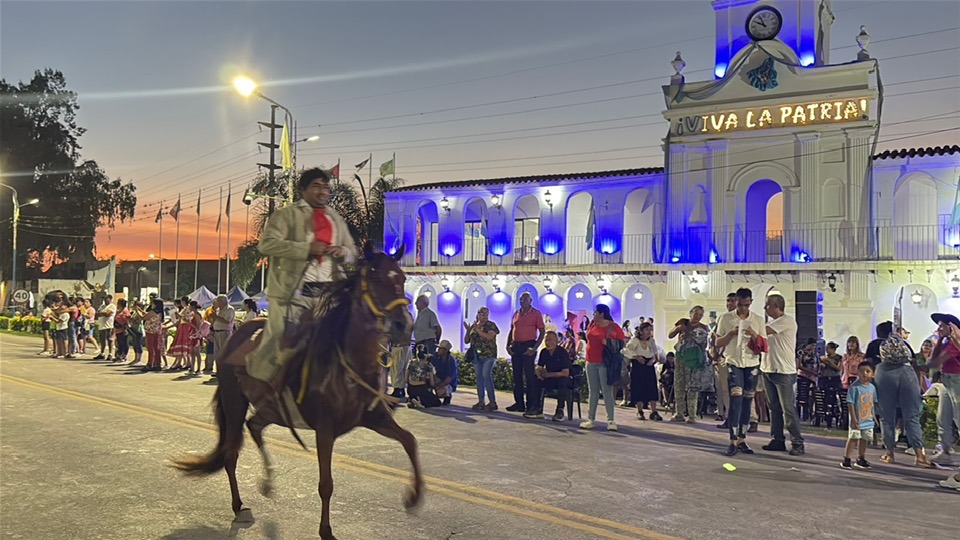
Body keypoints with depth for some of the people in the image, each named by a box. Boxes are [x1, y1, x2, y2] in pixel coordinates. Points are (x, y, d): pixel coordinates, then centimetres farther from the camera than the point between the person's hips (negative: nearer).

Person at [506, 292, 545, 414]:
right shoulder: (516, 313, 13)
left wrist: (534, 348, -13)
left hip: (528, 346, -6)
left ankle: (531, 405, 2)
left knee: (529, 376, -4)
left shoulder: (536, 313, -2)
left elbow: (542, 332, -5)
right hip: (516, 346, 6)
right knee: (517, 376, 9)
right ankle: (519, 403, 16)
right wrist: (508, 345, 5)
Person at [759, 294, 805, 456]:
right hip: (768, 369, 8)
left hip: (784, 371, -8)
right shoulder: (772, 323, 16)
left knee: (788, 409, -5)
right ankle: (777, 440, 19)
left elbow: (763, 331, -21)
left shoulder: (787, 321, -12)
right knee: (774, 407, 12)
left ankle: (797, 443, 3)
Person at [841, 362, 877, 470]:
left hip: (868, 420, 6)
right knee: (853, 438, -3)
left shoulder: (872, 387, 4)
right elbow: (850, 403, -16)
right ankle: (846, 460, 4)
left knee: (864, 439, 14)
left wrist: (874, 417, 15)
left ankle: (861, 459, 27)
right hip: (857, 420, -6)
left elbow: (873, 403, 14)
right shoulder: (854, 387, -16)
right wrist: (854, 418, -19)